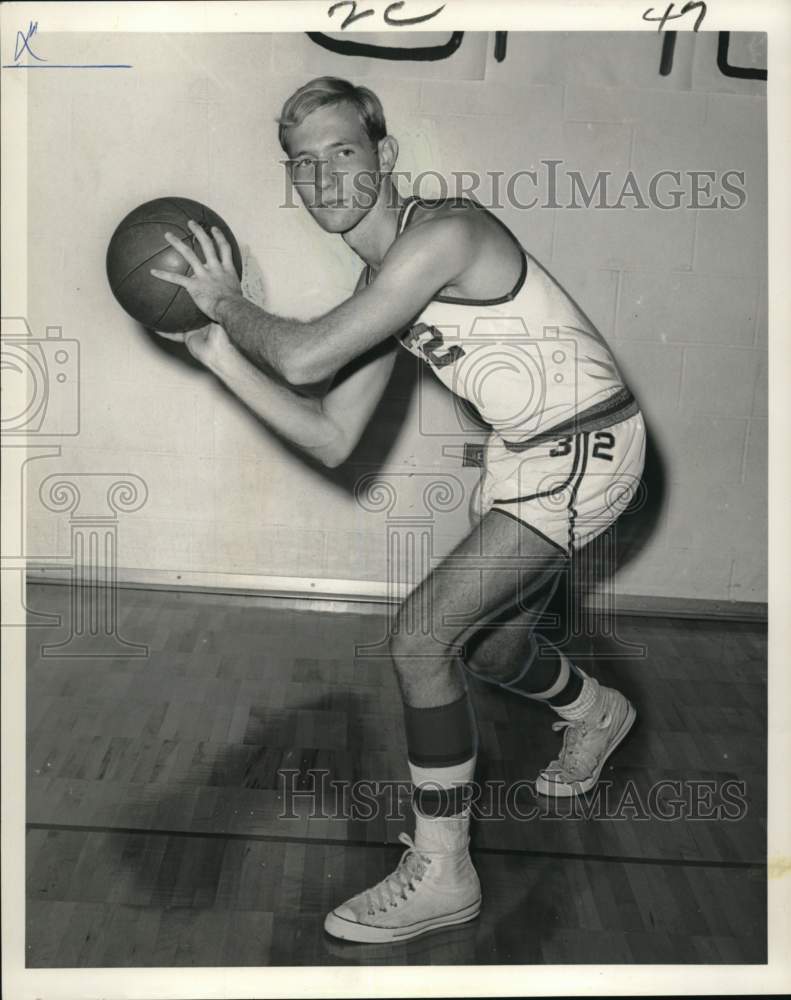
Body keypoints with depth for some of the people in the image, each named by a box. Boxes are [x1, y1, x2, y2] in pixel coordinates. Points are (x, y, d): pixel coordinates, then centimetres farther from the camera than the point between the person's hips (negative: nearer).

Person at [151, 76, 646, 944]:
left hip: (587, 449, -9)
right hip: (520, 454, 9)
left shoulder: (443, 232, -22)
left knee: (419, 637, -16)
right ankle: (597, 715, 55)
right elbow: (331, 439, 3)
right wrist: (216, 349, 0)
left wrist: (226, 301, -10)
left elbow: (304, 356, -30)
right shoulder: (382, 287, 6)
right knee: (491, 652, 22)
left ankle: (440, 873, 1)